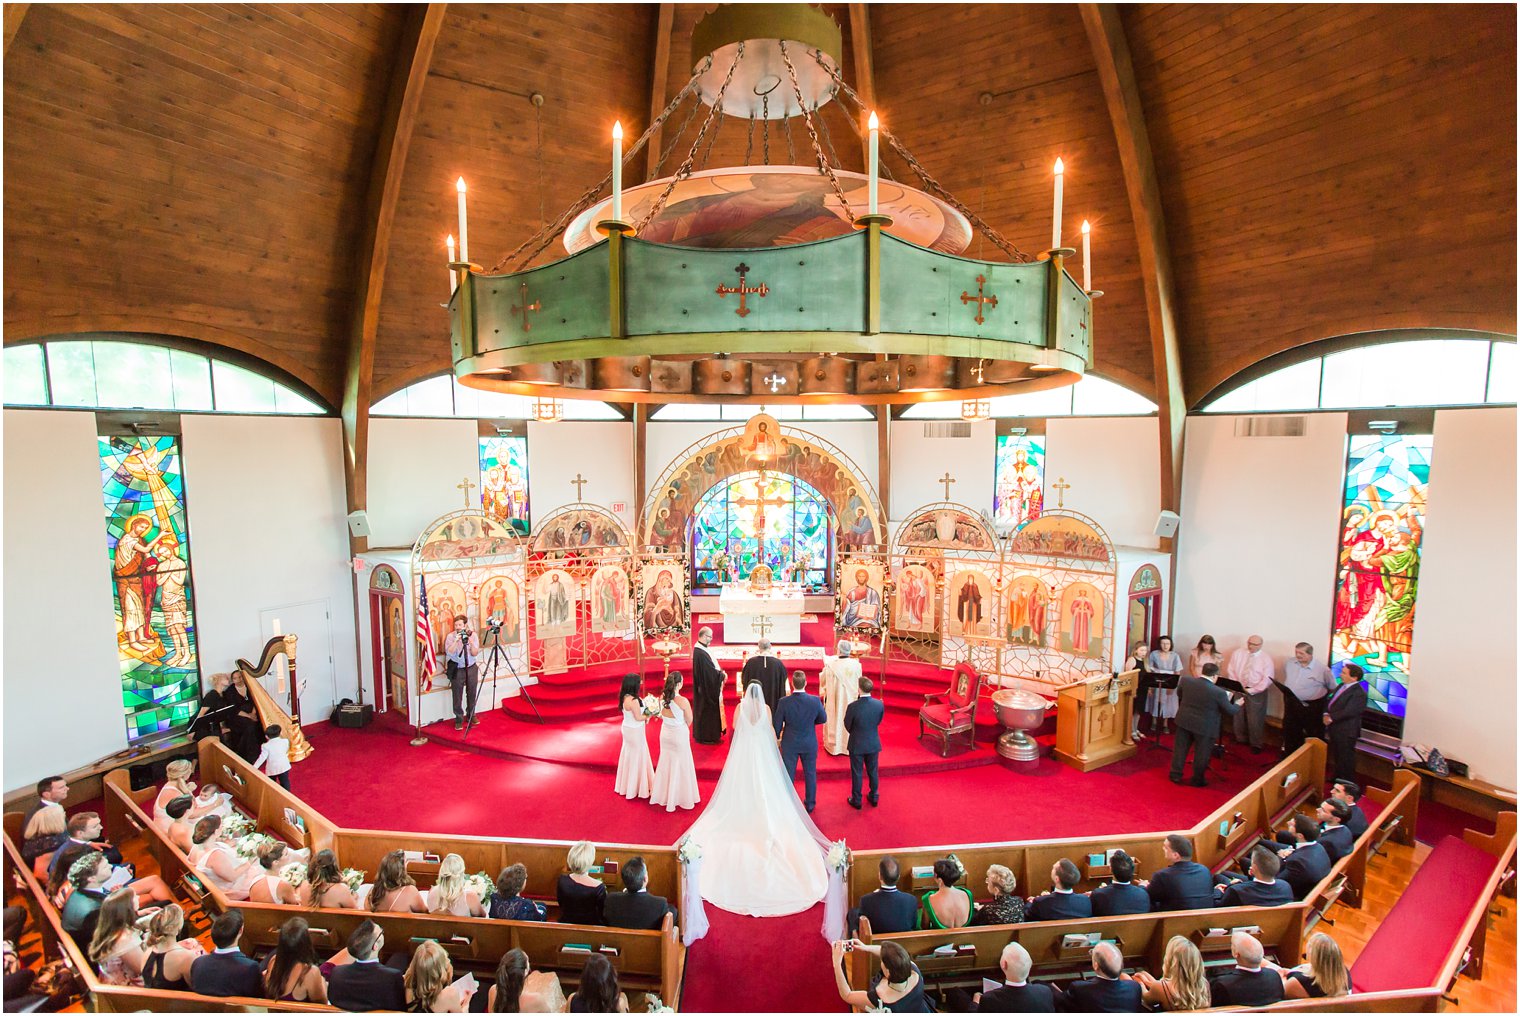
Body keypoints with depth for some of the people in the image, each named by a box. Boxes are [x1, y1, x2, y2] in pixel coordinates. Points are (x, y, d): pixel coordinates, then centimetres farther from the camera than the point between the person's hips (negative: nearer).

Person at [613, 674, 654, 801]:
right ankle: (635, 787, 19)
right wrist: (648, 716, -4)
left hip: (627, 728, 9)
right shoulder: (633, 700, -30)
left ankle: (627, 784, 37)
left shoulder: (625, 697, -3)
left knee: (629, 755, 22)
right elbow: (638, 717, -22)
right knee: (636, 757, 6)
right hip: (635, 731, -9)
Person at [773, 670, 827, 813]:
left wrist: (777, 736, 10)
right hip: (810, 744, 1)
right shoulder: (815, 701, -19)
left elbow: (777, 725, -11)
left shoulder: (784, 702, -22)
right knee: (810, 774, 19)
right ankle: (810, 804, 32)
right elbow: (823, 719, -2)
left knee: (788, 774, 14)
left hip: (789, 744, -1)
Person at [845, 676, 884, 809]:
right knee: (873, 772, 21)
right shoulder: (880, 705, -16)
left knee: (857, 773, 13)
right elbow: (878, 722, 0)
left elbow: (847, 726, -10)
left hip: (856, 745, -3)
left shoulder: (853, 707, -25)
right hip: (873, 744, 3)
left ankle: (856, 801, 27)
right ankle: (874, 798, 36)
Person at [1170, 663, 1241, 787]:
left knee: (1180, 748, 17)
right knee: (1202, 754, 14)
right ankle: (1198, 780, 27)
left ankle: (1176, 775, 26)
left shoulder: (1185, 680, -11)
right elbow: (1230, 711, -7)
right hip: (1205, 727, -4)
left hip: (1184, 721, 4)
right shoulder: (1219, 692, -22)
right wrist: (1237, 705, 14)